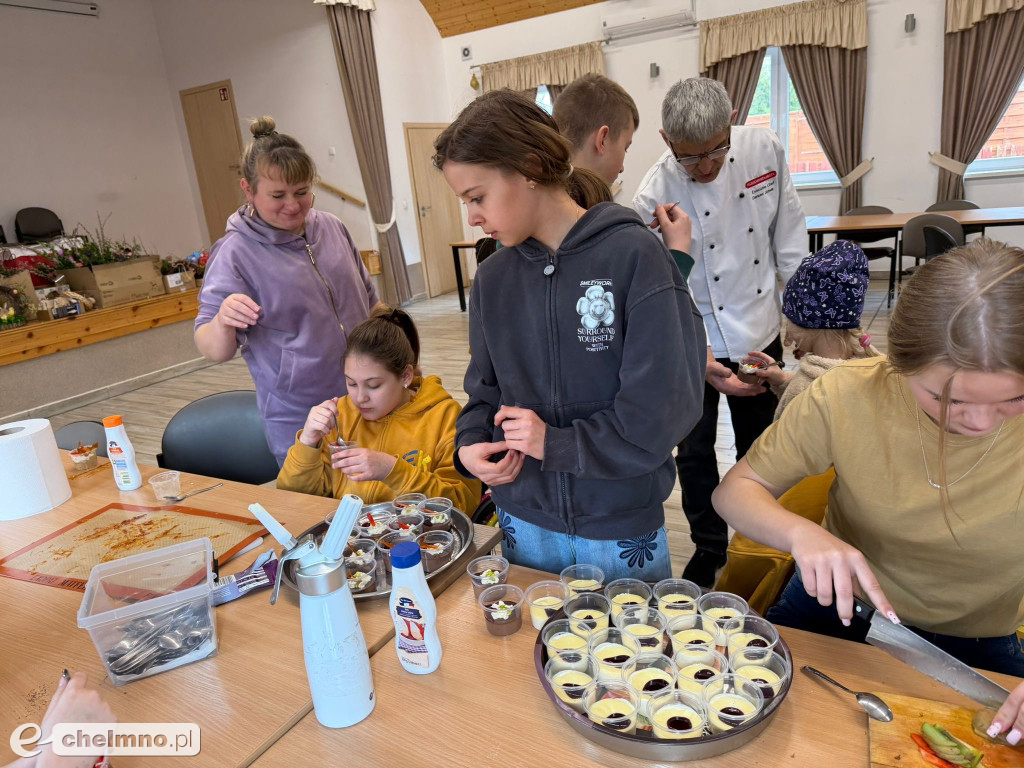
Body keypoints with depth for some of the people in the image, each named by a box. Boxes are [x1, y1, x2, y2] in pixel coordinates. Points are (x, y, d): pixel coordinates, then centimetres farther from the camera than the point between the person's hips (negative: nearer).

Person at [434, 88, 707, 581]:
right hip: (524, 523, 4)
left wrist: (554, 443, -15)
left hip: (622, 530, -3)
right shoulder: (493, 277, 0)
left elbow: (665, 406, -19)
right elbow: (485, 389, 8)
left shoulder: (632, 255, -15)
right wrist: (469, 446, -11)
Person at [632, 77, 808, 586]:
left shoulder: (765, 149, -10)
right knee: (695, 452, 9)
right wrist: (700, 359, -26)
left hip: (761, 331, 4)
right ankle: (709, 549, 32)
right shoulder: (656, 197, -21)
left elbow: (787, 235, 1)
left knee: (759, 447, 18)